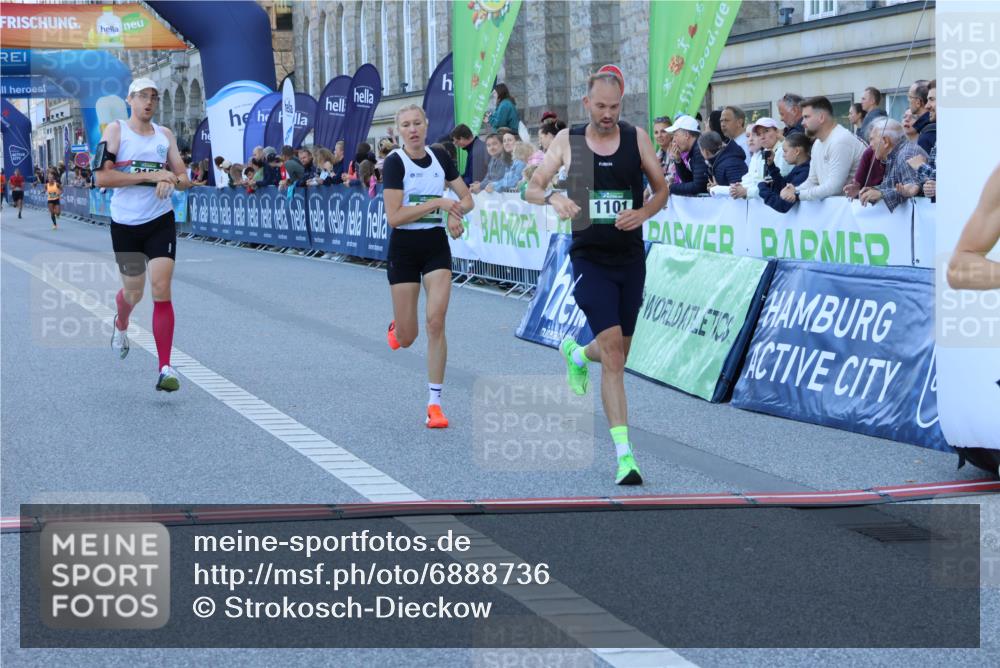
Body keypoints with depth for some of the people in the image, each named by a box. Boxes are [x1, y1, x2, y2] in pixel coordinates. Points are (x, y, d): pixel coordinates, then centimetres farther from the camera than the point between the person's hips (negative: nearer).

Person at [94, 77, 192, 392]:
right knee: (133, 291, 12)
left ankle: (165, 368, -11)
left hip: (160, 221, 1)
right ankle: (121, 325, 50)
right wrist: (149, 176, -19)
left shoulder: (165, 134, 9)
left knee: (161, 289, -12)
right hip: (125, 224, -1)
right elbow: (102, 178, -14)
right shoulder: (116, 130, -3)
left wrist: (171, 181, -13)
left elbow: (184, 179, 12)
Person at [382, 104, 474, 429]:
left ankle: (435, 402, -4)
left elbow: (467, 199, 11)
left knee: (436, 322, -12)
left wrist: (455, 214, -11)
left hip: (437, 246, 3)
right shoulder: (394, 162, -11)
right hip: (404, 247, -3)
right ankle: (396, 326, 43)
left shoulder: (440, 158, 3)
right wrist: (438, 203, -21)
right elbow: (394, 216, -18)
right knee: (406, 338, 2)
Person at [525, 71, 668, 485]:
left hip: (631, 259, 3)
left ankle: (576, 354, 52)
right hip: (590, 260, -3)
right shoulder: (567, 140, -2)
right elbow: (531, 189, -1)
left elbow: (662, 189, 7)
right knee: (612, 350, -16)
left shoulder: (636, 137, 1)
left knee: (618, 353, 14)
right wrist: (552, 198, -24)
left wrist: (643, 213, -14)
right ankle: (624, 454, -15)